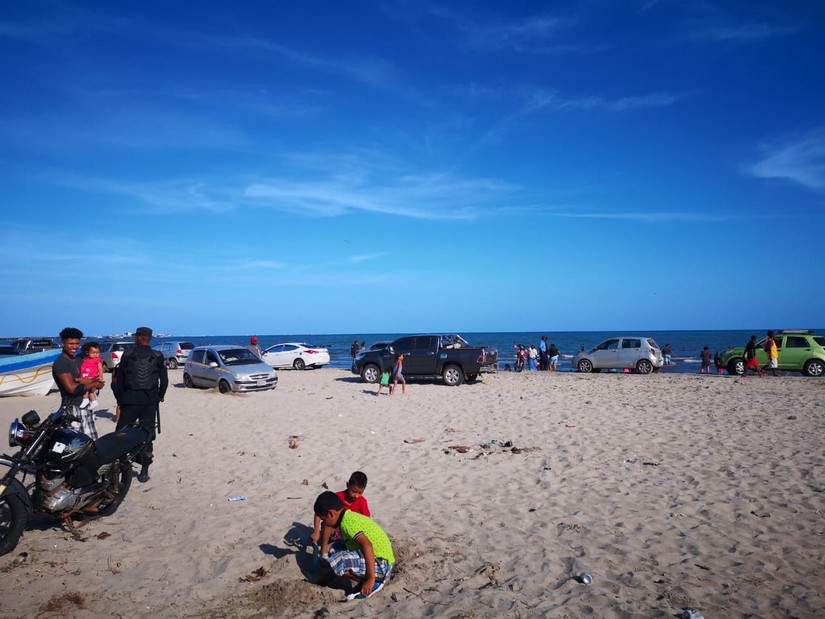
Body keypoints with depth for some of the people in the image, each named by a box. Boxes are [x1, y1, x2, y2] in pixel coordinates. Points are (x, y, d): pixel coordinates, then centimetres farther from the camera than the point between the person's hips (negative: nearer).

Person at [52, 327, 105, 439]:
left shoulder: (77, 361, 18)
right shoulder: (60, 363, -10)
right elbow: (71, 388, -20)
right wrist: (95, 384, -9)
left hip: (85, 408, 9)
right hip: (72, 410, -9)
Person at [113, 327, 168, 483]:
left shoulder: (127, 355, -3)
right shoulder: (157, 357, -1)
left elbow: (119, 379, 0)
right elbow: (164, 380, 2)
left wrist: (119, 399, 10)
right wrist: (159, 396, 15)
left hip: (130, 401, -1)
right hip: (150, 401, 1)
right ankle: (144, 472, 8)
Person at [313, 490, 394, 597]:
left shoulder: (347, 521, -18)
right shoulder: (350, 516, 11)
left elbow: (367, 545, -30)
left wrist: (371, 579, -31)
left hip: (381, 565, -10)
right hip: (379, 559, 10)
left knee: (335, 561, -21)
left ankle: (373, 582, -6)